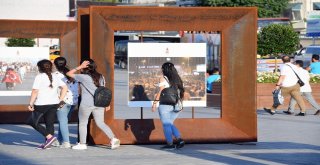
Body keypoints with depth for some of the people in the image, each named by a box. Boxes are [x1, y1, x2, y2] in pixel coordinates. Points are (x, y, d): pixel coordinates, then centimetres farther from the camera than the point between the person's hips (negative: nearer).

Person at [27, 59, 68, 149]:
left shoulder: (39, 77, -9)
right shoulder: (55, 77, 10)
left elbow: (35, 91, -15)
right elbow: (65, 88, 10)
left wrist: (31, 104, -10)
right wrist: (60, 100, 11)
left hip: (41, 104, -6)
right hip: (54, 104, 7)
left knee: (33, 122, 6)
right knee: (50, 123, 10)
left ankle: (49, 136, -6)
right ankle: (47, 143, 8)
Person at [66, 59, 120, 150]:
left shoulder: (83, 77, -9)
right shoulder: (100, 77, 8)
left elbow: (69, 73, -2)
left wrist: (80, 67, -5)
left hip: (86, 104, -5)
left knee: (82, 123, 11)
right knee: (101, 123, 9)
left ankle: (82, 144, 14)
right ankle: (113, 139, -5)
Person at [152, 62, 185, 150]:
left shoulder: (163, 79, -8)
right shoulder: (177, 79, 10)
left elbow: (160, 92, -13)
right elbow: (182, 92, 10)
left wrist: (154, 103, -10)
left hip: (165, 105, -6)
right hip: (176, 105, 7)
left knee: (166, 124, 3)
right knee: (170, 124, 18)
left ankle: (170, 144, 2)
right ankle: (179, 140, 6)